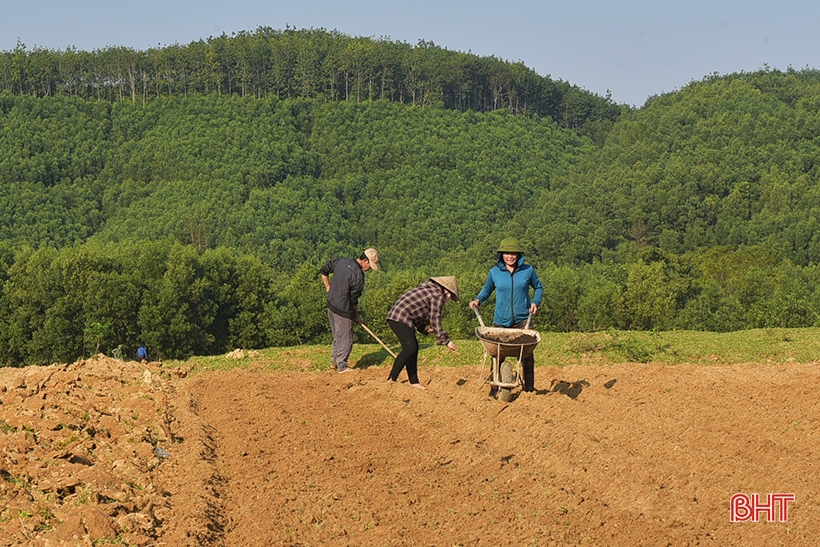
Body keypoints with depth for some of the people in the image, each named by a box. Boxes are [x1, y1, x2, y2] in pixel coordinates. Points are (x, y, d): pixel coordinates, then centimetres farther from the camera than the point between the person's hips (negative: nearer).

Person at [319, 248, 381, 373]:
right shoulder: (358, 275, -20)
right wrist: (356, 315, 1)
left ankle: (334, 361, 31)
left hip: (331, 305, 8)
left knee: (337, 335, 22)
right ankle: (342, 366, 10)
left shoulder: (341, 261, 2)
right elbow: (354, 299, -13)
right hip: (343, 309, -8)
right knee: (345, 338, 3)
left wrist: (328, 287, 21)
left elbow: (324, 271, 13)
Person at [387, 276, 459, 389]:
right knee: (410, 348, -18)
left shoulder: (429, 289, 24)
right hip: (400, 318, -11)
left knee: (414, 348, 12)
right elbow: (435, 320, -10)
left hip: (396, 317, 11)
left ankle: (414, 381, 15)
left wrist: (425, 328, 17)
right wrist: (446, 341, -8)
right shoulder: (438, 296, -6)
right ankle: (391, 379, -19)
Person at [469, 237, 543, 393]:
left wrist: (536, 302, -1)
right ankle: (495, 388, 14)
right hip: (501, 322, 1)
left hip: (522, 320, 0)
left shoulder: (528, 270, -1)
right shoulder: (494, 272, 0)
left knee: (526, 356, -2)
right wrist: (478, 300, -1)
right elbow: (487, 289, 16)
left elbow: (538, 287, 15)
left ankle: (529, 388, 9)